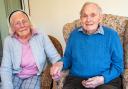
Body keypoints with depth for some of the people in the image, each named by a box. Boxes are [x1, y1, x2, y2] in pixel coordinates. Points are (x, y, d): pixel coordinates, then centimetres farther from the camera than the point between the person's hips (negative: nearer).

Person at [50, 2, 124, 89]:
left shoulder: (111, 34, 1)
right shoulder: (74, 34, 11)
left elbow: (118, 65, 2)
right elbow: (68, 58, 21)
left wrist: (102, 79, -13)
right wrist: (61, 63, -2)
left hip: (107, 81, -2)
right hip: (76, 80, 2)